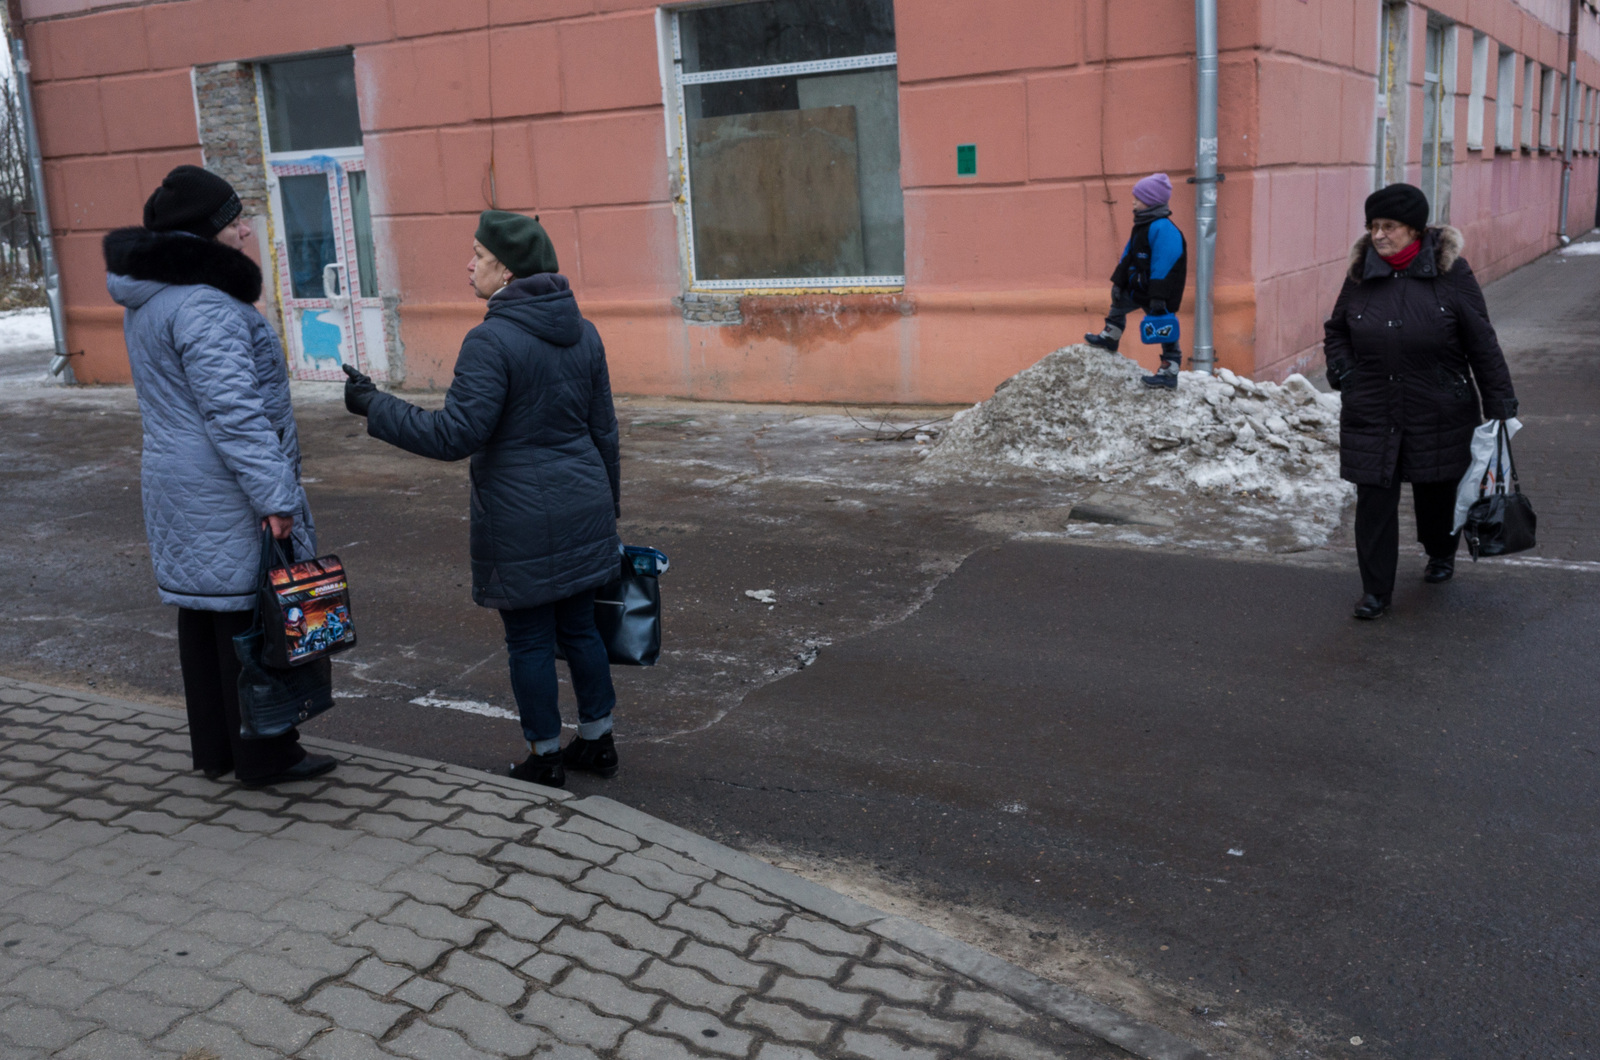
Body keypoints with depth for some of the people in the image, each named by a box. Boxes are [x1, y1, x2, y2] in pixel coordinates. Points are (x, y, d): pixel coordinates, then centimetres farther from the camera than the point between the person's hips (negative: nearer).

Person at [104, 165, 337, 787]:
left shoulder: (147, 302, 13)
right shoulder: (204, 307, -20)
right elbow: (234, 412, -25)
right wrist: (275, 495, -24)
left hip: (177, 490, 10)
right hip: (228, 501, -10)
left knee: (202, 614, 15)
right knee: (250, 616, -1)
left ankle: (213, 749, 26)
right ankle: (263, 756, 9)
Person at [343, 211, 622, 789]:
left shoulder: (492, 340, -17)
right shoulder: (582, 333, 5)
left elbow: (455, 434, -20)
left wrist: (374, 406, -10)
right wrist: (608, 508, 20)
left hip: (521, 520, -7)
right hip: (582, 508, 7)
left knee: (529, 639, 7)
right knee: (579, 627, 17)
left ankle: (545, 758, 20)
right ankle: (598, 741, 28)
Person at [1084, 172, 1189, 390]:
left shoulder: (1163, 228, -23)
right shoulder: (1142, 226, 9)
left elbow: (1163, 267, -26)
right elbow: (1128, 256, 14)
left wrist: (1158, 298, -28)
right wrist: (1118, 283, 11)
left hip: (1159, 293, -10)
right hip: (1139, 289, 10)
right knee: (1119, 301, 27)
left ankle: (1169, 374, 2)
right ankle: (1110, 338, 47)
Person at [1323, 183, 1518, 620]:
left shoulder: (1451, 273, -6)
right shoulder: (1360, 276, 2)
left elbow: (1482, 344, -3)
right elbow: (1335, 332, 17)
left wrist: (1500, 404, -4)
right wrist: (1343, 372, -1)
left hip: (1439, 415, -1)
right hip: (1372, 415, 2)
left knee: (1437, 491, 15)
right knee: (1374, 500, -3)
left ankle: (1441, 555, 45)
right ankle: (1376, 590, 6)